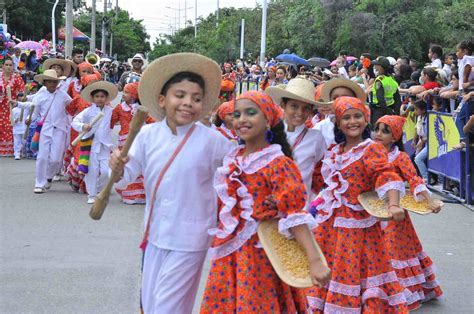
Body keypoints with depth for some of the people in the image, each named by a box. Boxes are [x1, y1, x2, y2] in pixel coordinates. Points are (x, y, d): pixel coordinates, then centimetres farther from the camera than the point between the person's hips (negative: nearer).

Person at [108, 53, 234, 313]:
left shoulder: (212, 140, -14)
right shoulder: (148, 134, -5)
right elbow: (128, 176, -2)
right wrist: (118, 169, -22)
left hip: (189, 238, -4)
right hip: (155, 233, 4)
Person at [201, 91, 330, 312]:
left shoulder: (277, 163, -13)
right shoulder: (232, 160, 7)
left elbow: (294, 213, -20)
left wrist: (315, 260, -27)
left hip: (260, 254, -6)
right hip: (227, 255, 6)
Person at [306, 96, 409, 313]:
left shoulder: (371, 150, -8)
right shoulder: (332, 152, 12)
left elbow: (387, 177, -23)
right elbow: (316, 181, 25)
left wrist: (393, 205, -39)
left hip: (357, 222, -6)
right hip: (329, 222, 6)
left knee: (354, 270, -5)